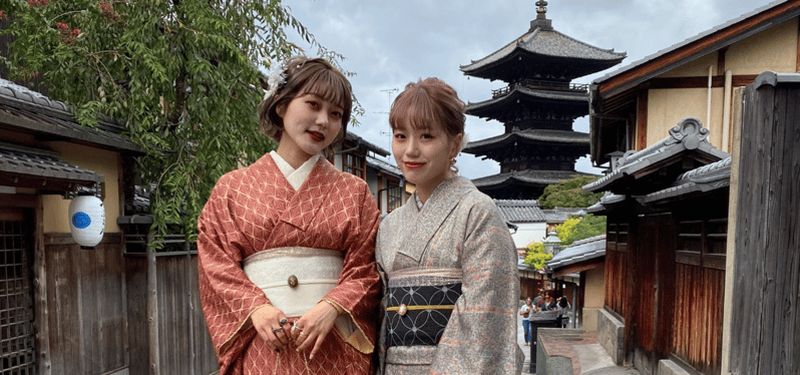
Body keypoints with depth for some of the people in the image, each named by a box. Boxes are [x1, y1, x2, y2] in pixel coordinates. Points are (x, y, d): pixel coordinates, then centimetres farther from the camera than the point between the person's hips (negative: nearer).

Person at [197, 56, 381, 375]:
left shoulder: (353, 192, 6)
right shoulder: (231, 189, 5)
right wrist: (256, 308, -15)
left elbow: (366, 268, 0)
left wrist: (331, 308, -16)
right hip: (261, 346, 0)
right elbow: (216, 265, 1)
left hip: (336, 347, 1)